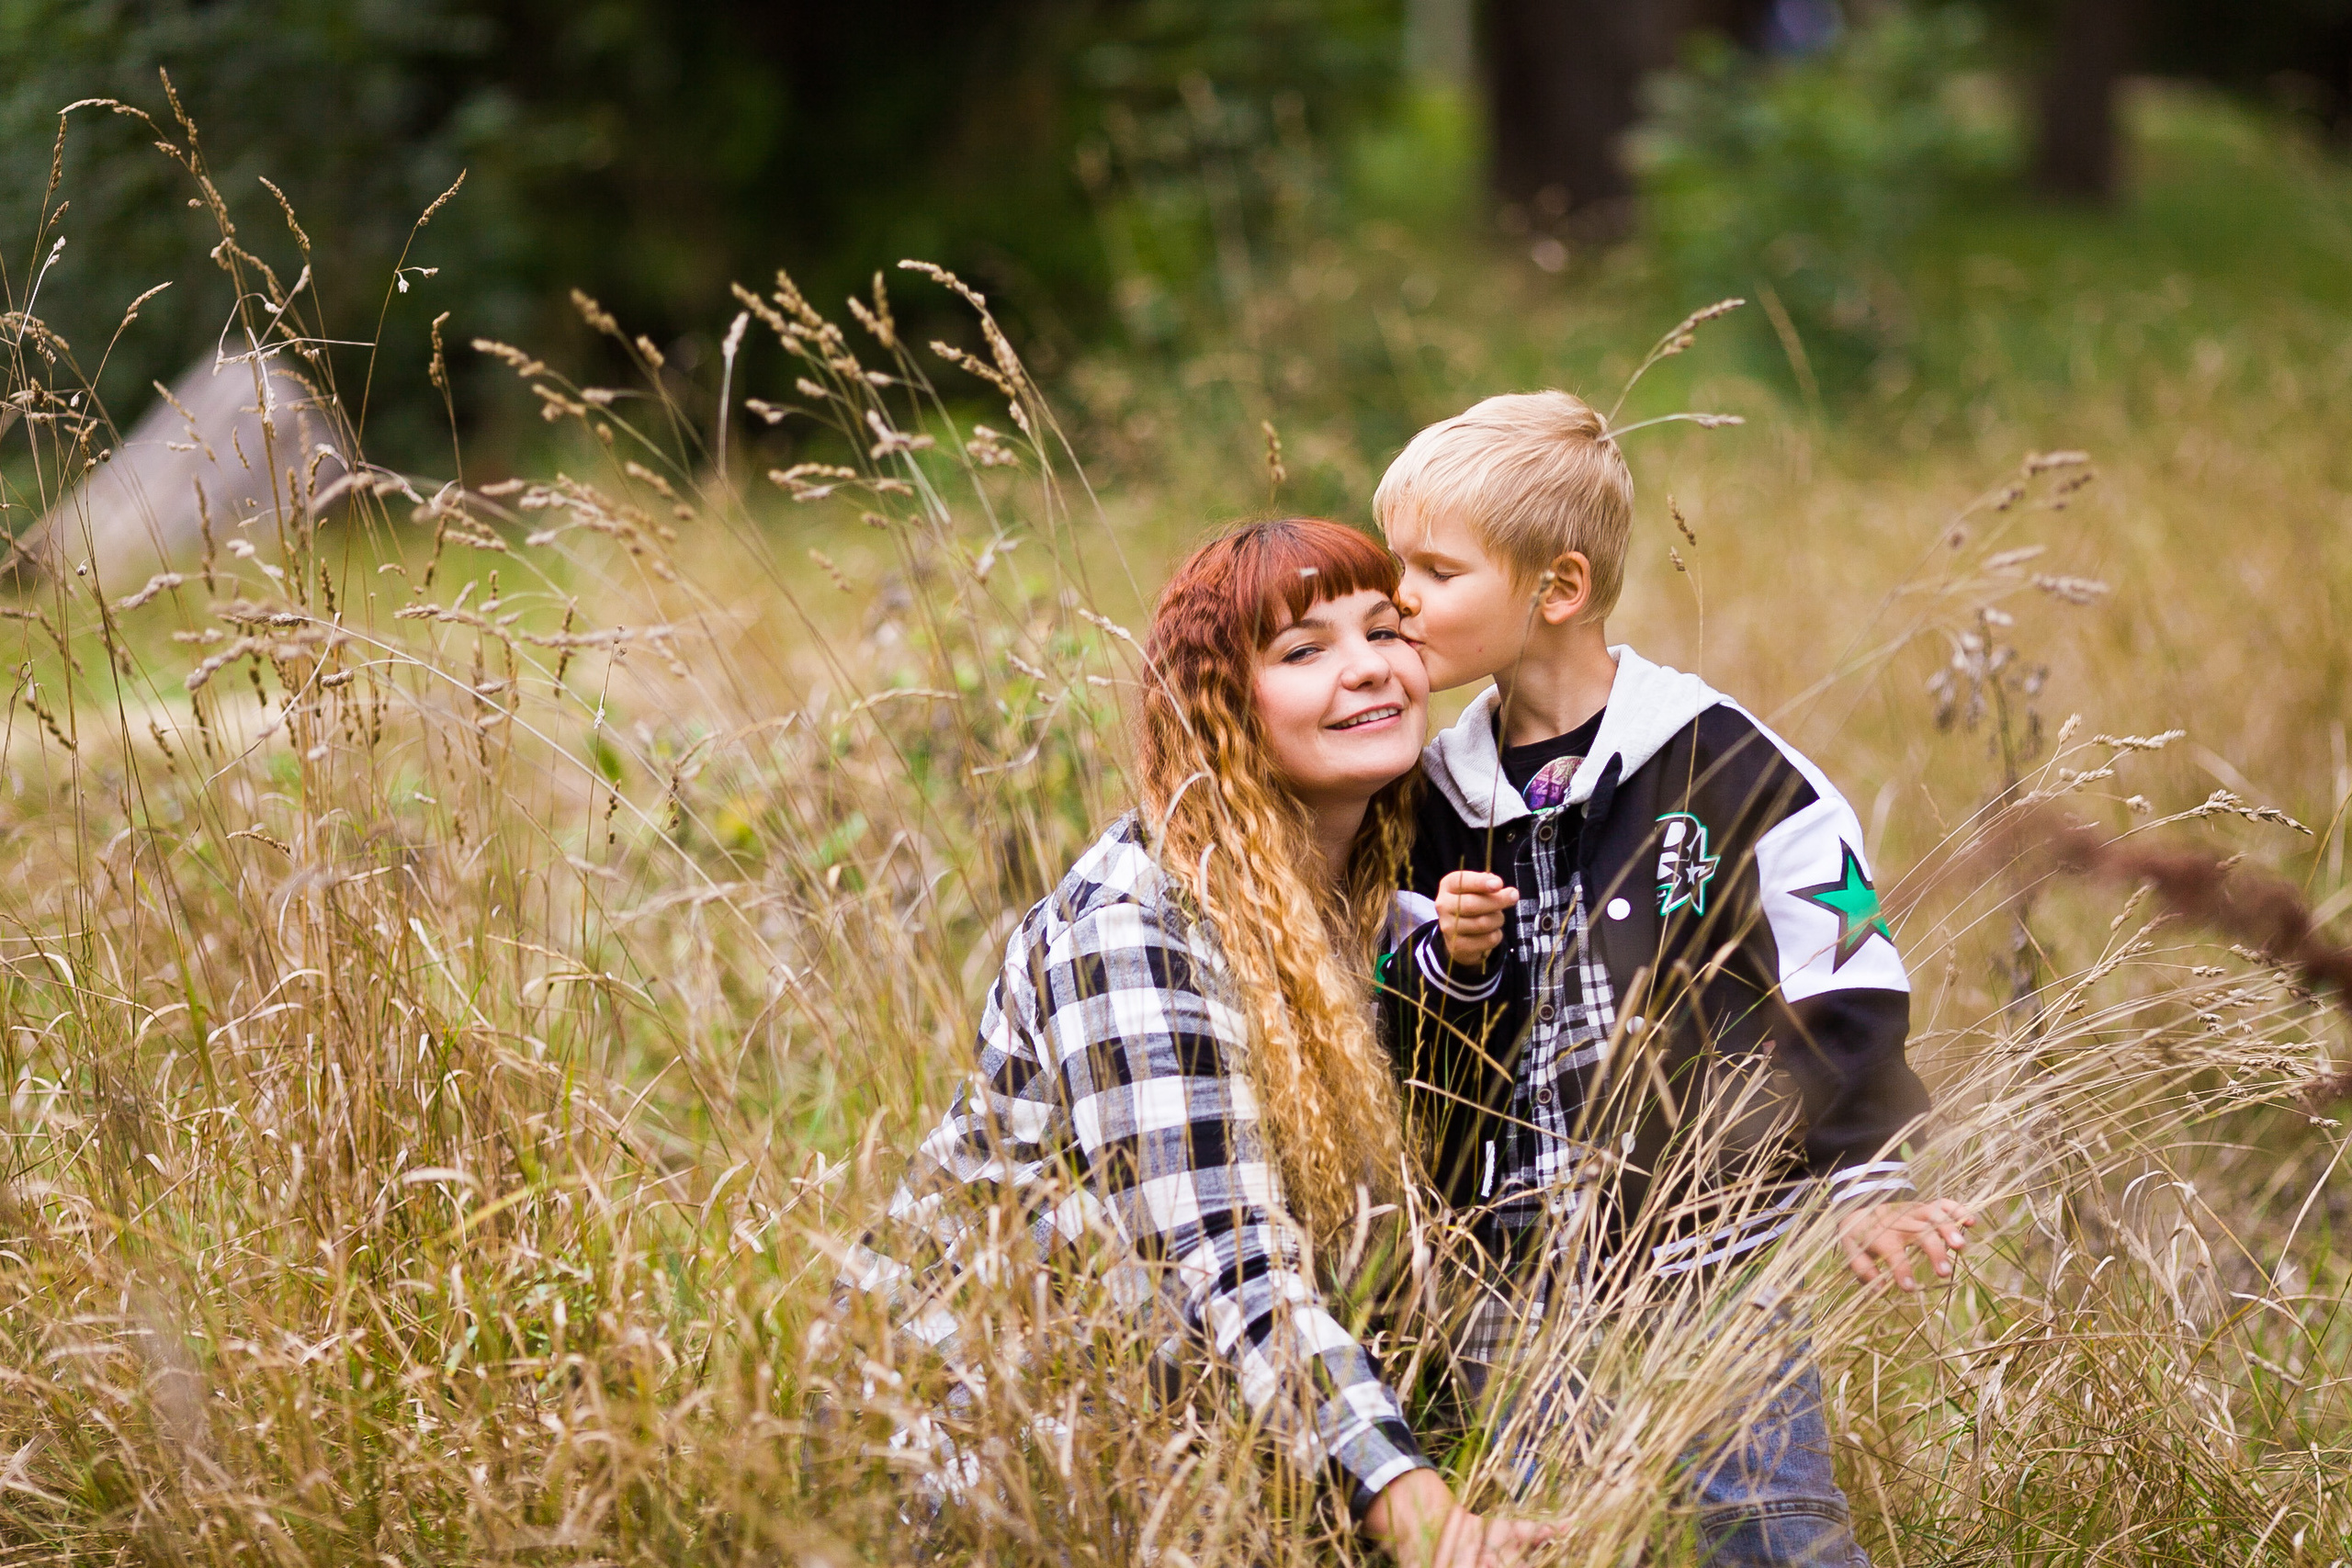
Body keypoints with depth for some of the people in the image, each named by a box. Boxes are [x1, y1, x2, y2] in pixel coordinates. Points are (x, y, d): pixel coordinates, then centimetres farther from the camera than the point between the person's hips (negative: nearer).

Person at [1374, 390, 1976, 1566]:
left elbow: (1841, 986, -4)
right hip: (1515, 1283, 5)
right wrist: (1450, 965, -6)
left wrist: (1861, 1184, -4)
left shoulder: (1718, 765, -7)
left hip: (1712, 1256, -5)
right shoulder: (1438, 800, 8)